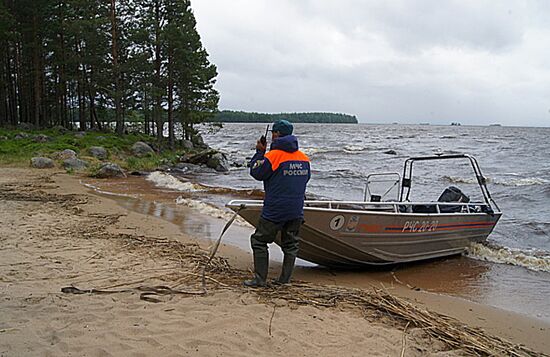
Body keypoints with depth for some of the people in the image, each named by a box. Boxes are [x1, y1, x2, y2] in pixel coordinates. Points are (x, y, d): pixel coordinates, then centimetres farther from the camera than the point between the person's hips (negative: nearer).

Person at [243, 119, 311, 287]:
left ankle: (260, 279, 3)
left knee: (259, 241, 5)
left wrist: (259, 152, 5)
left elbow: (256, 173, -4)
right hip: (297, 211, 6)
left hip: (274, 210, -6)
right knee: (290, 244, 12)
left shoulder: (273, 155, -13)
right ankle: (285, 279, 14)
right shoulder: (304, 157, 6)